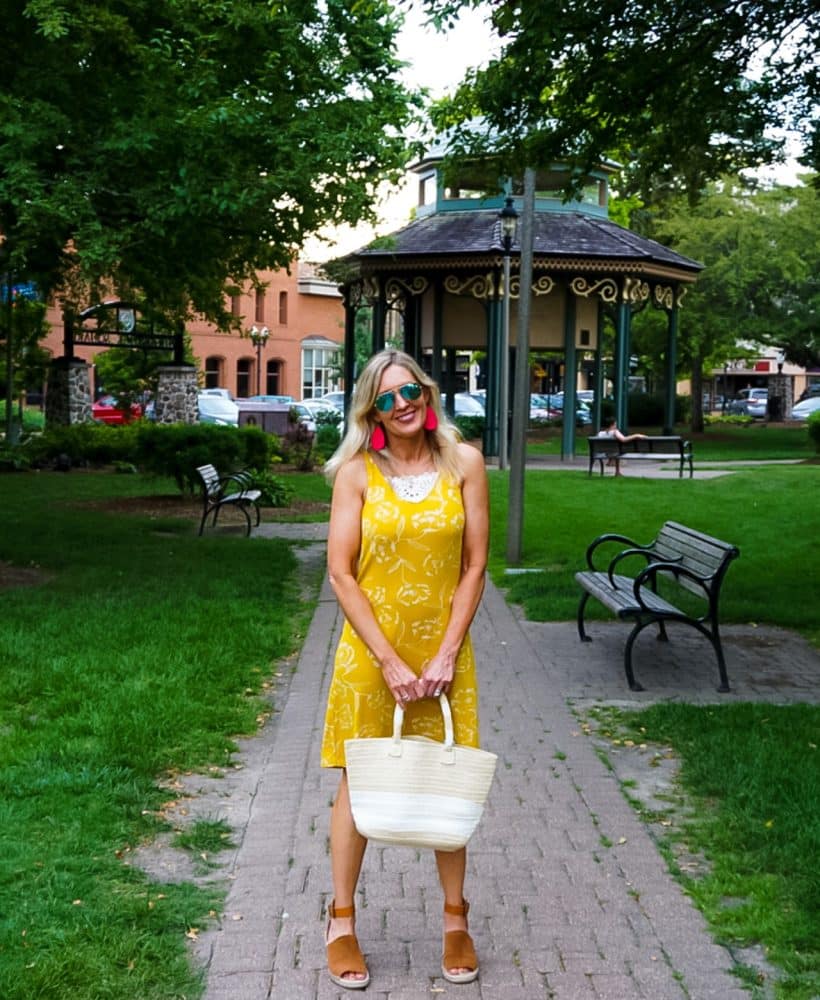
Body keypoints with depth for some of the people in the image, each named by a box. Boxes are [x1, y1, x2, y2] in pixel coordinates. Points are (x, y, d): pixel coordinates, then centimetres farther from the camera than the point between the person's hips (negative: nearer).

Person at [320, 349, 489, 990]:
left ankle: (456, 919, 29)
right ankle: (343, 921, 26)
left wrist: (445, 655, -9)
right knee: (359, 785, 9)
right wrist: (390, 662, -12)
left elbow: (475, 566, -2)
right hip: (369, 652, -1)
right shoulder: (357, 472, -6)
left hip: (444, 653, 1)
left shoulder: (463, 463, -3)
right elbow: (342, 575, -8)